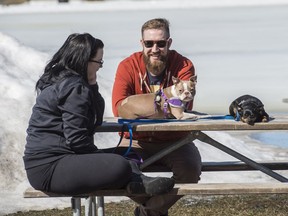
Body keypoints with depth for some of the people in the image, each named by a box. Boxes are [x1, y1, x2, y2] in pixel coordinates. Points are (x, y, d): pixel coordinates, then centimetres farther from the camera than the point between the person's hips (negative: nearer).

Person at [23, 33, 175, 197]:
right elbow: (76, 139, -19)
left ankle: (139, 182, -7)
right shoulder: (75, 88, -14)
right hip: (49, 167, -12)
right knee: (120, 166, -28)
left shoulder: (60, 81, 19)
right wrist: (101, 157, -7)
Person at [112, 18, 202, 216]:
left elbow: (184, 107, -24)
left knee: (191, 169, -29)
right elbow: (119, 107, -24)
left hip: (174, 140, 0)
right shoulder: (128, 66, -9)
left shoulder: (183, 66, -9)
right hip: (137, 140, 0)